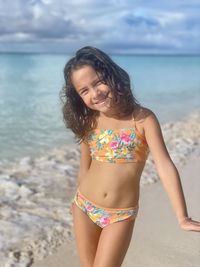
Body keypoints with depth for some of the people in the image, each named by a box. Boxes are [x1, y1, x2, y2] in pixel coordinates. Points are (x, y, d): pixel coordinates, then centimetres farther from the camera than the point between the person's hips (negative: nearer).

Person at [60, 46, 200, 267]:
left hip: (121, 214, -3)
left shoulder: (143, 118, -14)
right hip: (84, 207, 4)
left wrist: (182, 218, -26)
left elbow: (165, 166, -20)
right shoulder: (87, 122, -2)